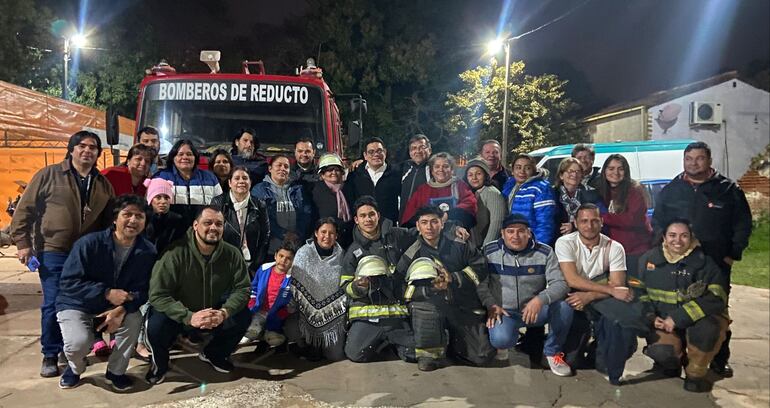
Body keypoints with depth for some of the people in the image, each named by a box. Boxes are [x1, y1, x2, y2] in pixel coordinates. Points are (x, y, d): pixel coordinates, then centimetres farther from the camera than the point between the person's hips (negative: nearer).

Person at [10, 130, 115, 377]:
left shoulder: (103, 184, 10)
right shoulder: (48, 175, -2)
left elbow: (109, 220, 15)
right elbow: (24, 210, -2)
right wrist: (23, 242, -7)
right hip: (53, 251, -4)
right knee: (53, 304, -3)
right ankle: (50, 355, 11)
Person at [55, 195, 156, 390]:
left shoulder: (147, 251, -12)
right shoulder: (89, 243, -21)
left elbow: (143, 290, -12)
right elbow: (68, 282, -20)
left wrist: (122, 309, -32)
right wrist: (107, 293, -30)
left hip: (116, 307, 2)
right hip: (76, 304, -2)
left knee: (134, 319, -29)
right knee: (78, 343, -29)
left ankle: (116, 370, -1)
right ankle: (75, 368, 13)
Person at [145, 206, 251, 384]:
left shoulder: (232, 254, -13)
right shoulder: (176, 253, -26)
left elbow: (243, 288, -12)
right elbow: (158, 294, -28)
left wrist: (224, 312, -31)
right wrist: (189, 317, -39)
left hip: (216, 316, 4)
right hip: (180, 316, -3)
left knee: (243, 316, -18)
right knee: (157, 324, -32)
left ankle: (214, 355, 12)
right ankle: (159, 363, 4)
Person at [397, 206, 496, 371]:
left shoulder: (459, 244, 1)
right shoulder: (411, 256, -1)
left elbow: (480, 268, -1)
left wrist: (454, 278, -16)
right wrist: (430, 289, -22)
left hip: (465, 307, 1)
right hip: (433, 304, -1)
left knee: (483, 355, -9)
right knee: (422, 306, -36)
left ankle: (454, 341, 24)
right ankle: (430, 353, -9)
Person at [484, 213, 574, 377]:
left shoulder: (545, 252, -5)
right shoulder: (489, 251, -5)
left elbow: (560, 284, -12)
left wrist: (540, 299, -31)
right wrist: (491, 305, -13)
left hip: (536, 310, 1)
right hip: (504, 312, -1)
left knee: (564, 305, -29)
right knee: (500, 339, -33)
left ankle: (552, 351, -2)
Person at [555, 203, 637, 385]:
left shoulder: (614, 247, -4)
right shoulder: (565, 243, -9)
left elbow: (617, 285, -11)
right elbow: (572, 280, -19)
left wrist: (589, 296, -28)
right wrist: (611, 290, -24)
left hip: (600, 298, 2)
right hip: (573, 295, -2)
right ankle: (583, 336, 18)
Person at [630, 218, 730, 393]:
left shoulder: (704, 262, -7)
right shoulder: (649, 259, 1)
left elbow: (716, 298, -17)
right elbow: (638, 291, 6)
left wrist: (678, 317, -24)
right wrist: (651, 317, -11)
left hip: (698, 320, -1)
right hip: (663, 322, 1)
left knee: (707, 329, -35)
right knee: (660, 352, -28)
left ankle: (695, 373, -5)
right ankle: (674, 360, 15)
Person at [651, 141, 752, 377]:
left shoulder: (728, 189, 3)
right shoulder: (671, 190, 7)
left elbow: (742, 225, 5)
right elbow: (657, 223, 12)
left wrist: (732, 255, -1)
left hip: (717, 264, -1)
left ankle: (720, 360, 20)